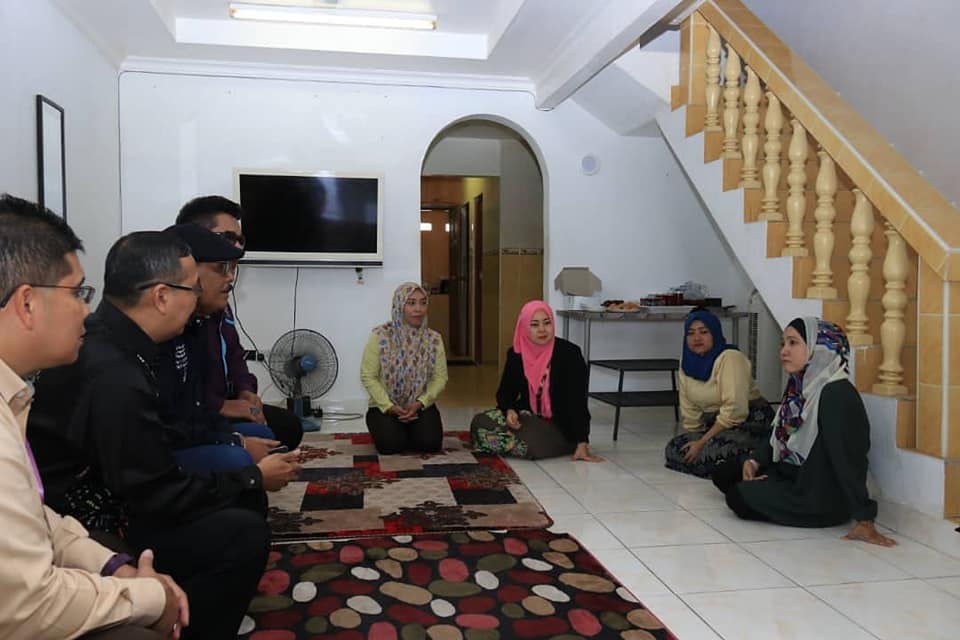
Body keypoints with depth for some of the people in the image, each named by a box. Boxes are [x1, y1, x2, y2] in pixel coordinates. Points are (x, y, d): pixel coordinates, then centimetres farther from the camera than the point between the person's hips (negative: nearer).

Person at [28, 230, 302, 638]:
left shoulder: (108, 338, -2)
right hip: (86, 526, -9)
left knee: (246, 503, 6)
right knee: (243, 534, -20)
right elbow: (161, 496, -24)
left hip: (108, 490, 9)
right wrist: (255, 478, -12)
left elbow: (159, 434, 10)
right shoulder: (113, 377, -32)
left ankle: (194, 605, 22)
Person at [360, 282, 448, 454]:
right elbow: (368, 376, -10)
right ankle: (393, 429, 12)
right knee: (390, 444, -25)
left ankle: (410, 431, 15)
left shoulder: (433, 339, -4)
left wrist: (420, 403, -17)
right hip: (385, 406, -2)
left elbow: (440, 377, -3)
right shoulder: (380, 336, -12)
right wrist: (390, 407, -18)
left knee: (430, 442, -21)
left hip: (420, 406, 2)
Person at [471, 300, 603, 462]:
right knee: (480, 423, -19)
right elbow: (505, 391, 6)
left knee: (532, 442, -33)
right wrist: (510, 410, -19)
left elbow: (577, 402, -20)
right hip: (529, 418, 4)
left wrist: (582, 445, -25)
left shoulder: (569, 353, -17)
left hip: (561, 425, -3)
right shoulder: (515, 354, -2)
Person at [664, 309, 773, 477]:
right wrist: (693, 438, -1)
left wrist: (702, 442, -22)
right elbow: (689, 409, 7)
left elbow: (734, 411, -25)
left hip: (750, 423, -8)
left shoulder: (730, 358, -18)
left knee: (706, 453, -30)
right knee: (674, 449, -10)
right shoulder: (687, 362, 4)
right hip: (716, 424, 8)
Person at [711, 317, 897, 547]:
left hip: (823, 497, -9)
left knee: (738, 497, -17)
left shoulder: (838, 394, -24)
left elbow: (850, 459, -28)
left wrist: (865, 521, -28)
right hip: (791, 474, 9)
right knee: (724, 474, 7)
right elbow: (780, 436, 12)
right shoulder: (801, 386, 4)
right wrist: (754, 461, -6)